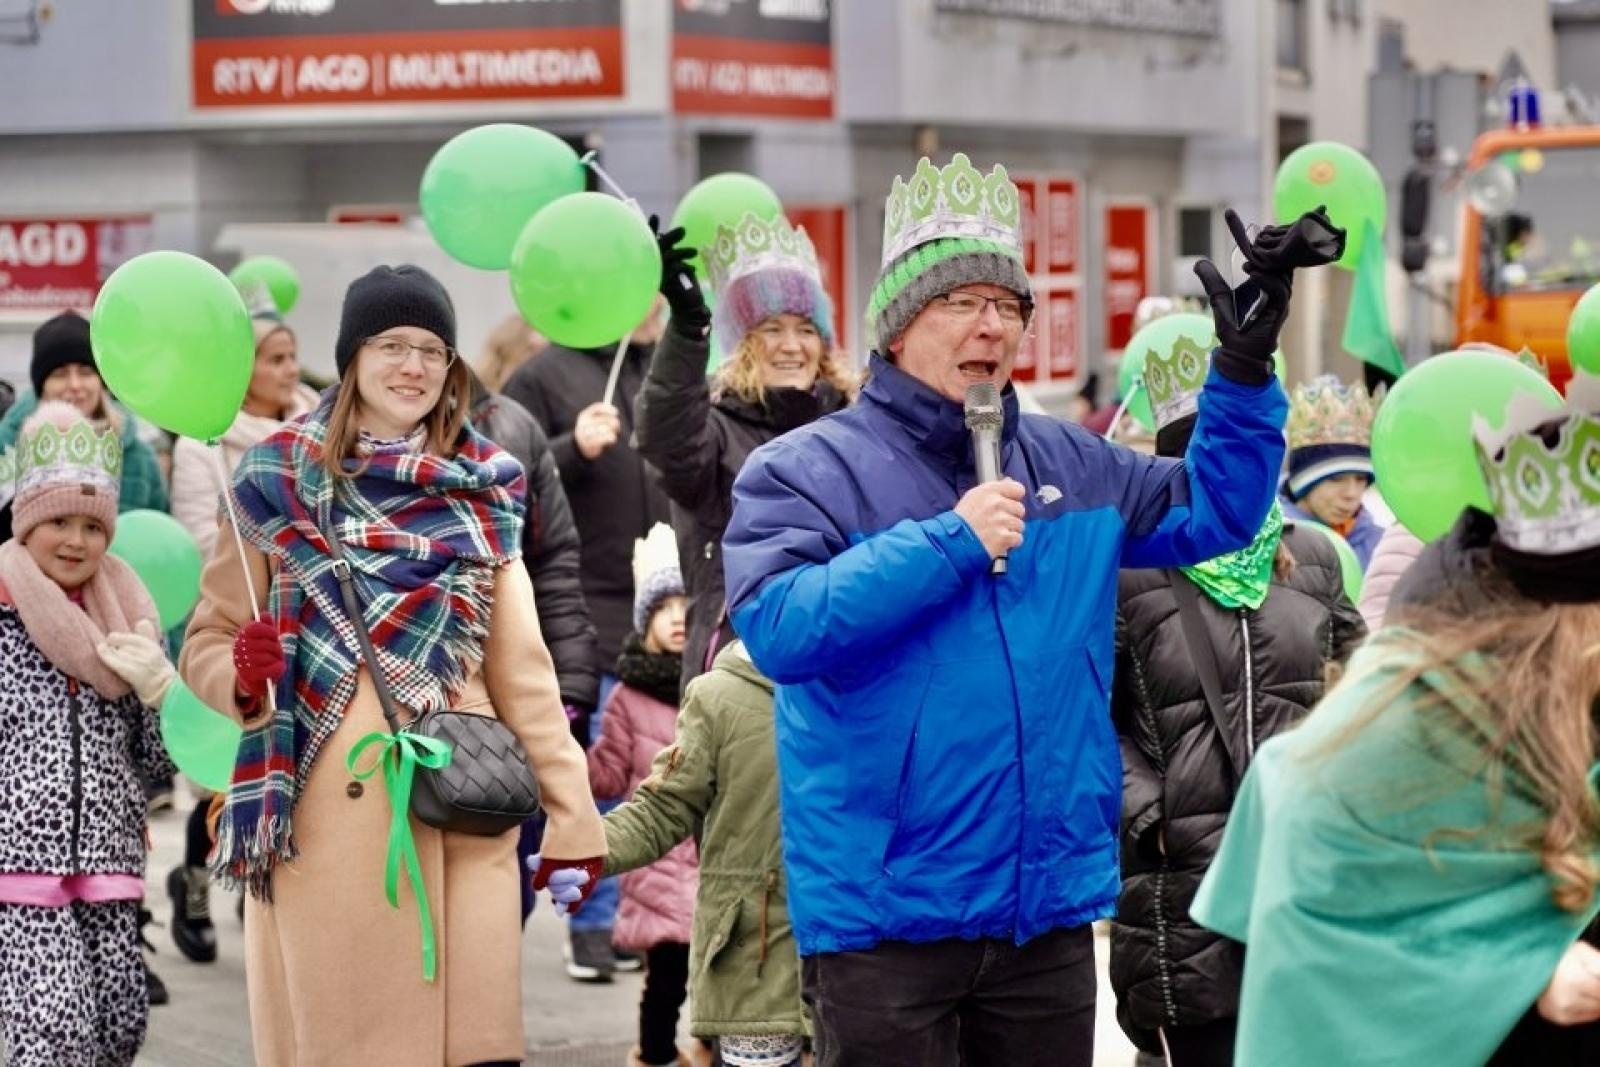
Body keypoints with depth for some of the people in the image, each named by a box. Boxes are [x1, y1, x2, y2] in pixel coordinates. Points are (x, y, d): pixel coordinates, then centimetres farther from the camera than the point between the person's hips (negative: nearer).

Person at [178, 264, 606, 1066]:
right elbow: (206, 642, 7)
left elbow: (521, 667, 11)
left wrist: (572, 812, 5)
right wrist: (245, 676, -16)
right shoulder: (282, 481, 5)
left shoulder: (482, 493, 12)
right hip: (329, 813, -2)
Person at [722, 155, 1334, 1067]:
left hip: (1052, 912, 5)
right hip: (886, 916, -5)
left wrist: (1246, 369, 7)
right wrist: (949, 542, -20)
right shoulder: (804, 471, -5)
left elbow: (1215, 513, 21)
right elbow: (778, 628, -19)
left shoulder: (1069, 464, 12)